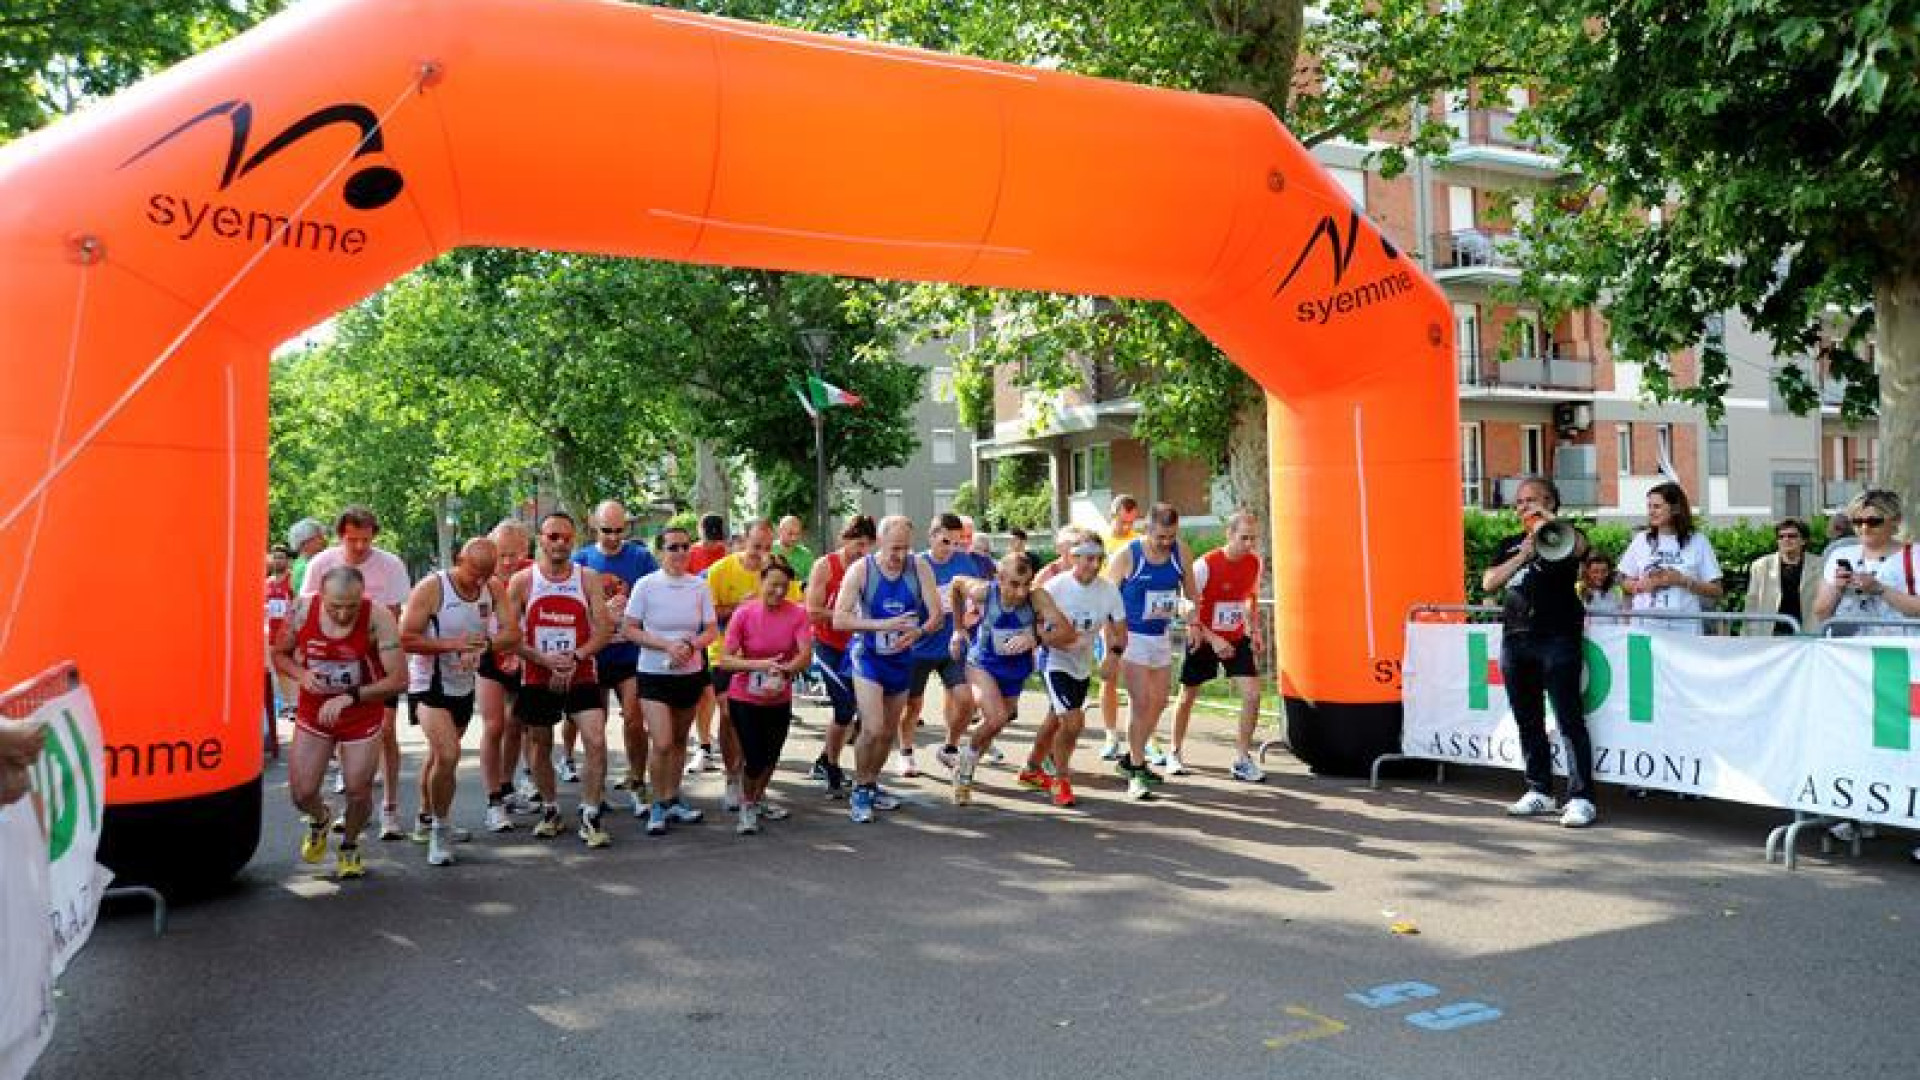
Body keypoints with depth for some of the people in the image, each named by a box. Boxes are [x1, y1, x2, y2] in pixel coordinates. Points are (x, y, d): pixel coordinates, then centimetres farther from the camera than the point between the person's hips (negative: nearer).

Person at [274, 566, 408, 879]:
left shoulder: (378, 618, -24)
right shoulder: (303, 610, -15)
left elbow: (399, 679, -23)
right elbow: (279, 655, 2)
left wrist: (350, 697, -27)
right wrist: (301, 674, -18)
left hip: (363, 715, -2)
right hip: (313, 713, 2)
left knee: (359, 792, 2)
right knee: (302, 794, 1)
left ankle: (349, 847, 34)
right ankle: (320, 819, 39)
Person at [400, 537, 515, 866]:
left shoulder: (494, 589, -4)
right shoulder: (431, 588, -19)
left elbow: (512, 632, -10)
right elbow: (406, 639, -20)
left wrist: (483, 645, -29)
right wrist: (451, 644, -27)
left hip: (464, 687, 6)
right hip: (429, 687, -6)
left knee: (439, 755, 24)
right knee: (448, 755, -22)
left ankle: (426, 818, 44)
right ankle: (440, 827, -2)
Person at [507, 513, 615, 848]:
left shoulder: (588, 578, 0)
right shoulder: (522, 581, -1)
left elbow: (604, 630, -4)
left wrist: (574, 659, -17)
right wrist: (546, 660, -15)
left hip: (582, 676, -1)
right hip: (537, 679, 1)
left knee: (596, 741, -15)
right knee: (538, 749, 12)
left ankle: (590, 817, -6)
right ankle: (551, 809, 33)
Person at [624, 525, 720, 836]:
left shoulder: (700, 586, 0)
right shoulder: (646, 585, -8)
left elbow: (712, 630, 3)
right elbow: (628, 630, -8)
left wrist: (690, 645, -17)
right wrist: (667, 645, -18)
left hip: (691, 673, 3)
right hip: (655, 674, -3)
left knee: (679, 740, 14)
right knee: (662, 743, -12)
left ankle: (672, 801, 29)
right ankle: (658, 804, 7)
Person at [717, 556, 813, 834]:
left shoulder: (797, 613, -11)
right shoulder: (744, 613, -16)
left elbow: (805, 655, -22)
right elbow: (725, 659, -19)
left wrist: (783, 671, -39)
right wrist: (758, 665, -34)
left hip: (780, 700, 3)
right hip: (745, 699, -3)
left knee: (771, 756, 17)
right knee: (753, 759, -8)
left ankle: (759, 799, 45)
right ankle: (747, 807, 20)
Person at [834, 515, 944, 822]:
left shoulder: (919, 568, -9)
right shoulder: (861, 570, -16)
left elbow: (938, 615, -11)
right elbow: (839, 619, -21)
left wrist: (919, 631, -33)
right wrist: (882, 625, -32)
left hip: (902, 658, 4)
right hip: (868, 658, -4)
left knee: (889, 732, 15)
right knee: (873, 729, -16)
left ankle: (871, 786, 36)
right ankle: (859, 792, 5)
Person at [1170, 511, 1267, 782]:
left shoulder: (1254, 563, -5)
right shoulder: (1206, 565, -21)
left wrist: (1255, 632, 3)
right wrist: (1212, 639, -22)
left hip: (1237, 638, 4)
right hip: (1204, 639, -3)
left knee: (1252, 694, -11)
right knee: (1188, 697, 9)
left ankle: (1242, 759, 0)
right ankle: (1175, 753, 30)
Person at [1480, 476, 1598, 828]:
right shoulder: (1510, 545, 19)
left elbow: (1579, 546, -20)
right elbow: (1488, 583, 5)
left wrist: (1547, 518, -15)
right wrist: (1523, 555, -5)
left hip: (1557, 638, -6)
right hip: (1515, 638, 6)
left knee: (1569, 718, -9)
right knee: (1527, 720, 11)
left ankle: (1581, 797, -7)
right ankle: (1540, 791, 20)